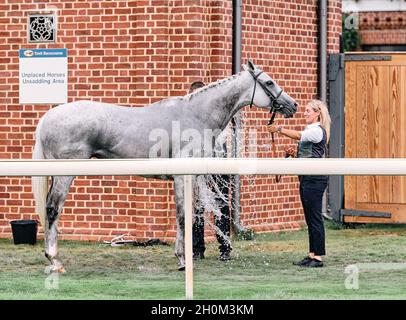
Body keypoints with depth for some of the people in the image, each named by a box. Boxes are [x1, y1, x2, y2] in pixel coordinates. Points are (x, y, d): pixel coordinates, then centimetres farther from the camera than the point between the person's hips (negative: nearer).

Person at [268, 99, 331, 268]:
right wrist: (293, 154, 8)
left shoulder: (318, 131, -10)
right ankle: (312, 254, 16)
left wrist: (279, 129, -32)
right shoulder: (310, 131, 20)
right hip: (306, 178, 10)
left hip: (315, 178, -10)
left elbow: (298, 135, -27)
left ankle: (318, 257, -7)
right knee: (310, 218, 11)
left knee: (315, 217, -9)